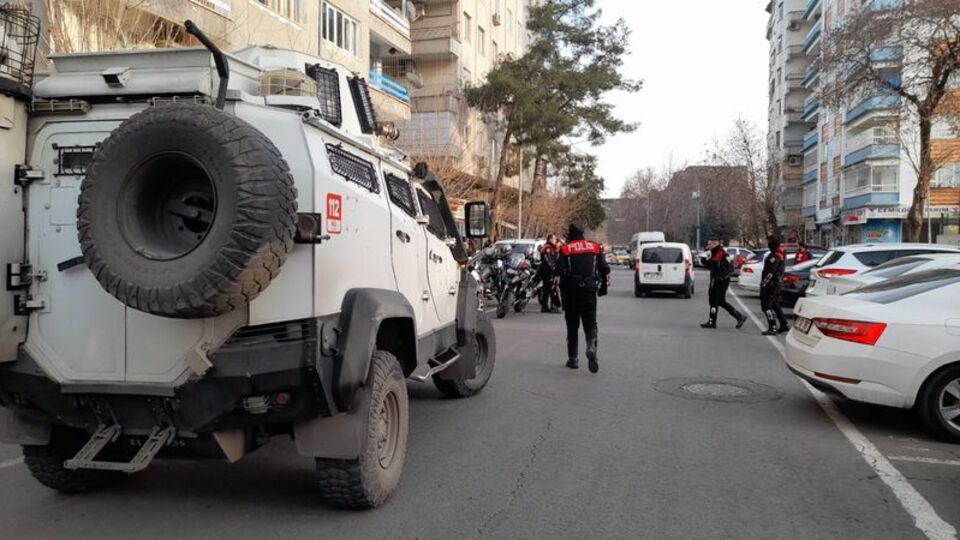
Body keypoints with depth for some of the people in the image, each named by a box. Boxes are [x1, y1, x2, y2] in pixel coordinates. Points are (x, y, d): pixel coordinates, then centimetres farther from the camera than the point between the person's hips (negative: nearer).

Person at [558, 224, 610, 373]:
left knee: (572, 325, 11)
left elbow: (561, 271, -12)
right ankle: (592, 347, -22)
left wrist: (562, 289, 0)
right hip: (589, 291, 1)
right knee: (590, 323, 7)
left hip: (571, 292, -1)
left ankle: (573, 359, 14)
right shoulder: (595, 247, 6)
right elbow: (605, 269, 1)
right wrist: (603, 287, 12)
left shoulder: (565, 250, -1)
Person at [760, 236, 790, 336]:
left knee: (766, 305, -8)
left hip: (771, 283, -10)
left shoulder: (774, 256, -19)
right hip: (778, 282, 11)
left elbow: (770, 272, -25)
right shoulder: (781, 254, 15)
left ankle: (772, 328, -11)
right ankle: (783, 325, 26)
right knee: (775, 305, 20)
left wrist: (763, 283, -22)